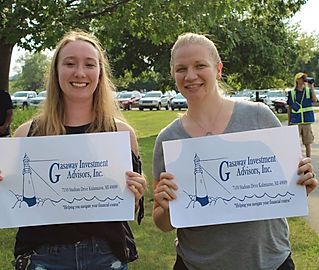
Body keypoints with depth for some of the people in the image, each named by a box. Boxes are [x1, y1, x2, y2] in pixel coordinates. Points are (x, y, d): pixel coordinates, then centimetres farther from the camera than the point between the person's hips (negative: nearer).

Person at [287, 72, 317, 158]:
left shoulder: (308, 90, 4)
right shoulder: (292, 93, 4)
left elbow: (314, 100, -15)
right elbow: (289, 108, 8)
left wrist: (312, 87, -18)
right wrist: (289, 122, 7)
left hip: (306, 121, 0)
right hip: (295, 122, 0)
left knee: (307, 143, 6)